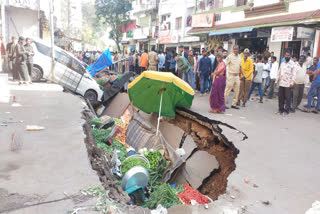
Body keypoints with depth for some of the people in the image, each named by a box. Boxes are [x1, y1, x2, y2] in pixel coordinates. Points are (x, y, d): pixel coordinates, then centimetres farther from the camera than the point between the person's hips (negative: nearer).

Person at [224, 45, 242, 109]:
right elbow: (225, 65, -15)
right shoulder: (230, 56, -9)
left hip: (237, 76, 7)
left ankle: (234, 104, 16)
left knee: (237, 91, 8)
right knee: (228, 90, -5)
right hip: (231, 75, -7)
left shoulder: (239, 56, 11)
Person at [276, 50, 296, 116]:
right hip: (281, 83, 5)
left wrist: (292, 82, -15)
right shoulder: (282, 63, 14)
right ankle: (281, 109, 17)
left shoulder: (292, 64, -2)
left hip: (288, 84, -5)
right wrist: (276, 81, 13)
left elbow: (293, 74, -6)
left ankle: (286, 110, 3)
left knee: (287, 97, -2)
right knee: (280, 97, 7)